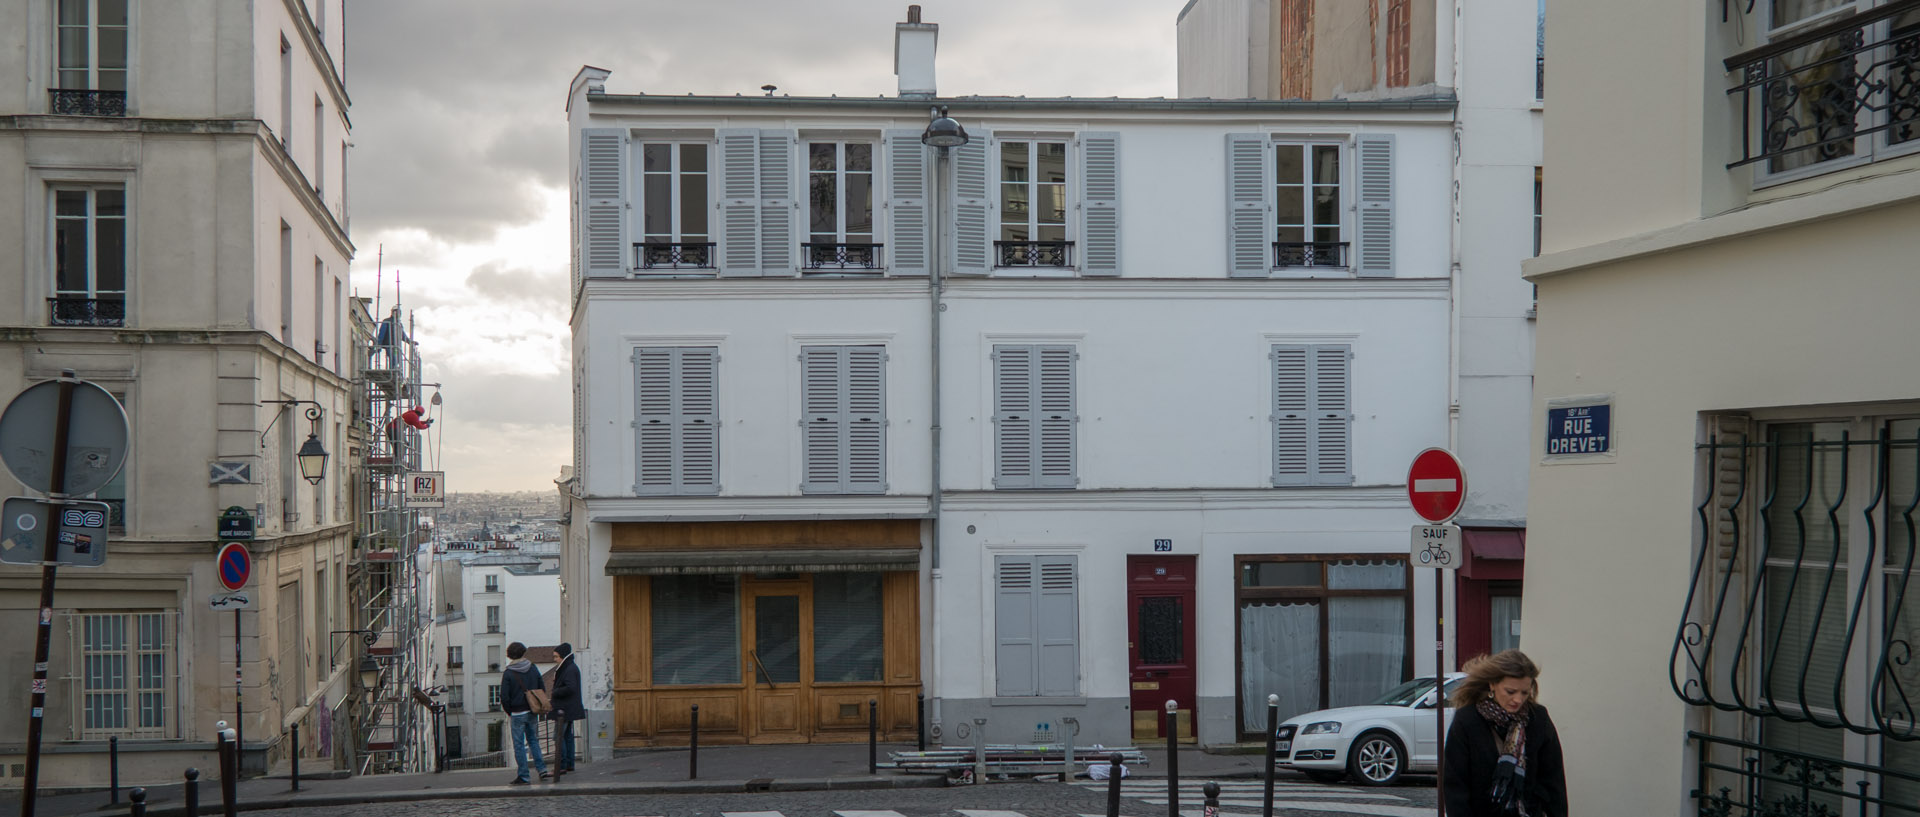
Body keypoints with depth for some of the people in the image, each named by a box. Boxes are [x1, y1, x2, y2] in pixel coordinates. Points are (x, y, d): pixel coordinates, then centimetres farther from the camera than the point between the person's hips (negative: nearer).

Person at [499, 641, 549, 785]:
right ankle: (541, 769, 12)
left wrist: (509, 712, 3)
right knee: (533, 740, 18)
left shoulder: (508, 674, -11)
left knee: (519, 745, 2)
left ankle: (523, 776, 3)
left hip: (517, 713, -4)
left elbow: (504, 697, -12)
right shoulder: (533, 669, 2)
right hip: (532, 712, 4)